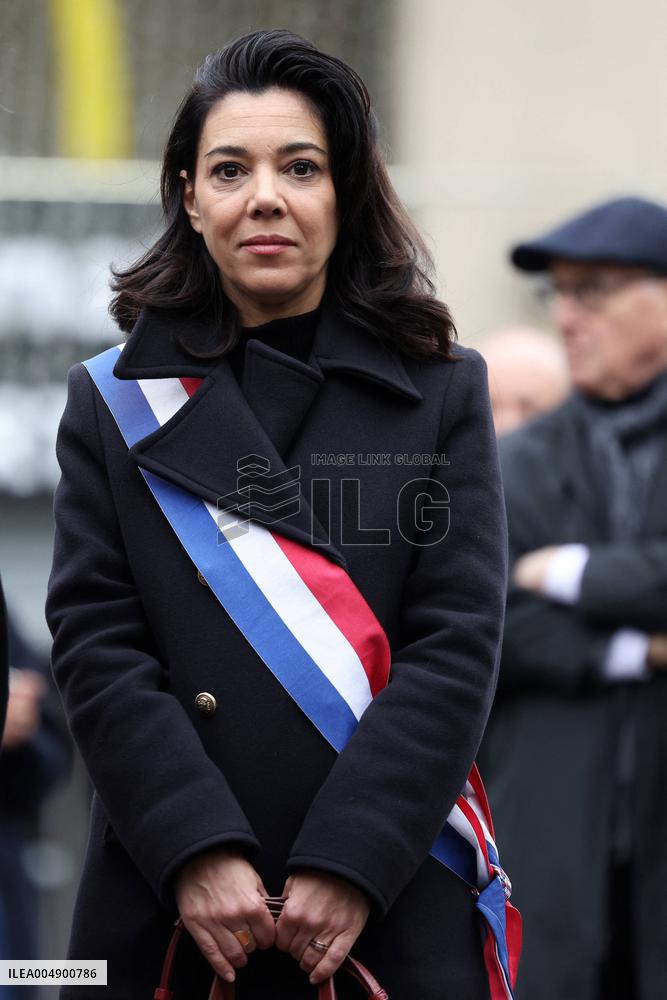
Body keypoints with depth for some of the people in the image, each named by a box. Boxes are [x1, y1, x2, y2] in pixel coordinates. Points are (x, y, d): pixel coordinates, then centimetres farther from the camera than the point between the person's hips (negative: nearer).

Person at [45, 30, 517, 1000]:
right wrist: (197, 850, -14)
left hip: (392, 909, 0)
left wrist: (350, 865, -15)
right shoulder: (115, 402, 7)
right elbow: (96, 646, -1)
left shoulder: (442, 394, 5)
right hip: (168, 910, 1)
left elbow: (457, 647, -4)